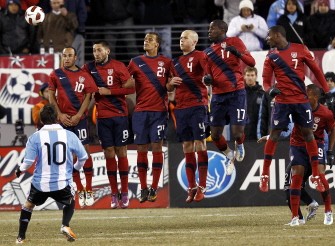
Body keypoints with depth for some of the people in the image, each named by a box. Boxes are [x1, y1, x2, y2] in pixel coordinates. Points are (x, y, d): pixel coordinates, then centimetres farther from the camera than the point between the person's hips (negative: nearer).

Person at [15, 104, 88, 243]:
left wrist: (20, 170, 13)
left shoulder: (35, 137, -7)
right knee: (70, 202, 29)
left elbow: (28, 161, -9)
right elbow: (83, 156, 5)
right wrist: (76, 168, 26)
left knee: (28, 204, 25)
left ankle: (21, 237, 26)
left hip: (40, 184, 0)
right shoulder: (69, 135, -2)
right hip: (63, 184, 0)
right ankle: (65, 225, 3)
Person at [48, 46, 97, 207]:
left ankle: (89, 191, -1)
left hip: (79, 118, -1)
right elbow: (51, 96, 6)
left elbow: (87, 97, 0)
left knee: (84, 151, -5)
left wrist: (78, 116, -10)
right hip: (63, 118, 1)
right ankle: (80, 191, 9)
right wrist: (60, 114, -5)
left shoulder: (84, 76, 4)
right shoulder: (56, 74, 7)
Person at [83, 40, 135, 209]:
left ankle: (125, 193, 4)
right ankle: (114, 194, 5)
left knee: (121, 152, 0)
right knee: (109, 153, 1)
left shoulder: (118, 67, -2)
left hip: (120, 114, -2)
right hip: (103, 117, 2)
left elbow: (131, 87, -6)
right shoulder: (89, 68, 5)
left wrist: (109, 91, -11)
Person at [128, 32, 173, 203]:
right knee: (141, 149, 1)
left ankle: (154, 188, -2)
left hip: (159, 110, -1)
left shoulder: (166, 62, 7)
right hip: (140, 110, 1)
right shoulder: (135, 62, 9)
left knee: (156, 147, -6)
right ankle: (143, 189, 7)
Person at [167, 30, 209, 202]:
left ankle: (202, 186, -6)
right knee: (187, 147, 6)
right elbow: (169, 89, 24)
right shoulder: (176, 62, 19)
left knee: (200, 144, -7)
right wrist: (171, 83, 4)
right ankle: (191, 187, 10)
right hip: (181, 108, 6)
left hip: (197, 105, -6)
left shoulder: (199, 56, -1)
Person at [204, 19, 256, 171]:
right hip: (218, 96, 5)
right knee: (215, 135, 2)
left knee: (237, 133, -10)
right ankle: (229, 156, 29)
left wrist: (238, 52, -22)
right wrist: (207, 79, -3)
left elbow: (251, 62, -4)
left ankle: (239, 146, 25)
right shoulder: (208, 52, 14)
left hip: (236, 94, -5)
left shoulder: (234, 42, 1)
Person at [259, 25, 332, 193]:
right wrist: (269, 89, -21)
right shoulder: (271, 56, 3)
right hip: (282, 101, 0)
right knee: (274, 135, -2)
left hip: (301, 100, 0)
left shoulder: (300, 49, 0)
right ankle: (265, 175, 6)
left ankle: (316, 176, 10)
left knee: (308, 134, 2)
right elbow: (266, 80, 1)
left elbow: (315, 69, 6)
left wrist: (326, 90, 4)